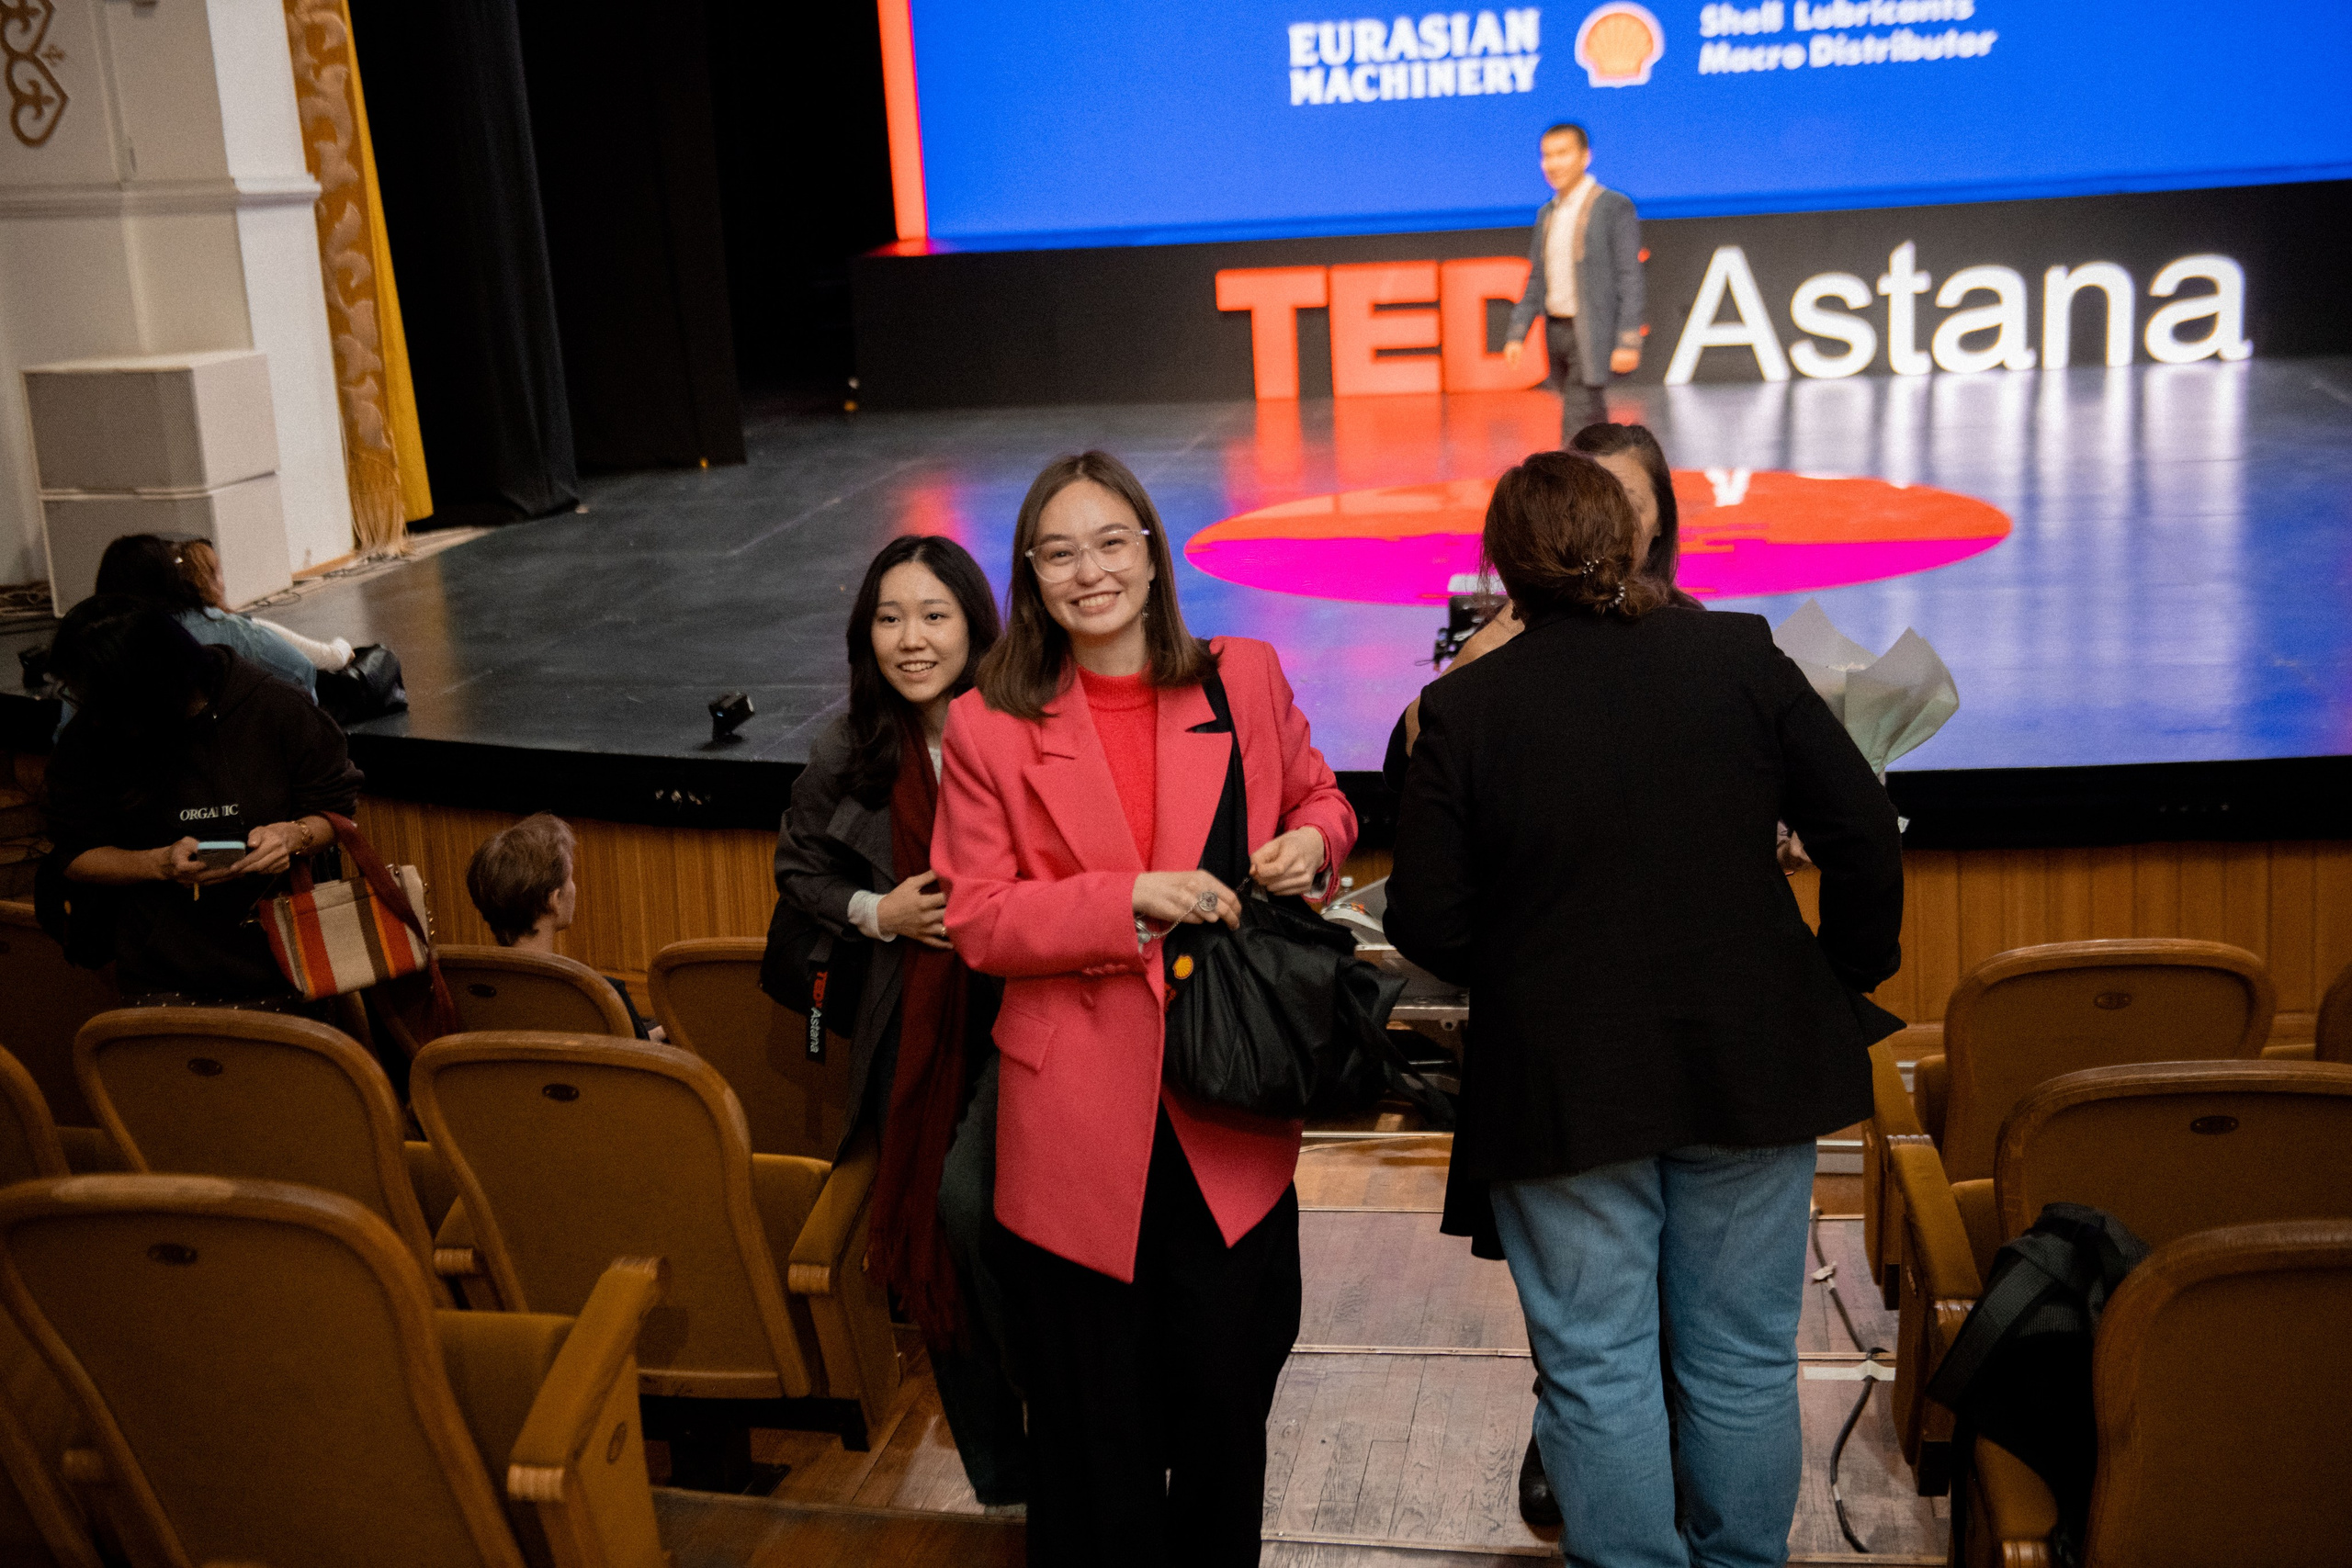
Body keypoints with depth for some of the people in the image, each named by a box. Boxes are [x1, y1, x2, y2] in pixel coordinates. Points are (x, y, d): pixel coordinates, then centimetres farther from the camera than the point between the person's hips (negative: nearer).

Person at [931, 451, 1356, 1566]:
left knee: (1226, 1406, 14)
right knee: (1097, 1431, 12)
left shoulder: (1244, 681, 2)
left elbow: (1319, 798, 17)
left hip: (1229, 1122, 2)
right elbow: (978, 923, -5)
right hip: (1079, 1131, -1)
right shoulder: (990, 727, -4)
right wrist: (1128, 899, -18)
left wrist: (1312, 844, -6)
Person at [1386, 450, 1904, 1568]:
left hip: (1562, 1086, -2)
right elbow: (1864, 837, -2)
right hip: (1751, 1065, 2)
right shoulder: (1742, 658, -4)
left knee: (1596, 1372, 9)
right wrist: (1848, 975, 13)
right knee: (1744, 1363, 16)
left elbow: (1425, 926, -8)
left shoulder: (1464, 707, -9)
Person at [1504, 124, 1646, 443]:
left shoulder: (1614, 207, -6)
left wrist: (1628, 342, -16)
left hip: (1591, 336, -7)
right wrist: (1516, 333, 8)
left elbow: (1629, 279, -10)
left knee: (1577, 423, -13)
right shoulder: (1547, 213, 14)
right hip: (1555, 332, 7)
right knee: (1591, 417, 16)